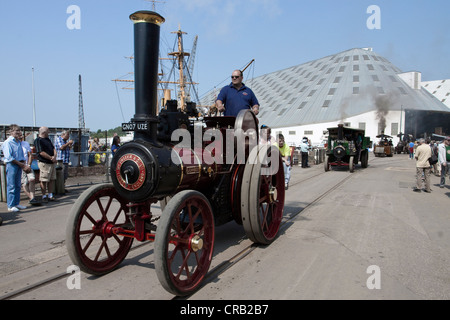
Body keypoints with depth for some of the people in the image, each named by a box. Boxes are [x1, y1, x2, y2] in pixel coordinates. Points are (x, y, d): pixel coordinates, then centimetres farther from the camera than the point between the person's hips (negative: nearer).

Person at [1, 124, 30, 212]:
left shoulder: (19, 142, 15)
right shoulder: (7, 142, -9)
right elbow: (9, 157, -14)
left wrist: (24, 165, 4)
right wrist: (22, 165, -12)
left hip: (20, 165, 7)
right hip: (11, 165, -7)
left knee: (18, 185, 11)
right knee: (11, 186, -3)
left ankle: (16, 203, 20)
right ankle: (11, 206, 3)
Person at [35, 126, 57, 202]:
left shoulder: (48, 140, 19)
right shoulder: (38, 140, -8)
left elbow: (53, 148, 15)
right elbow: (41, 152, -17)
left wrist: (54, 156, -5)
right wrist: (51, 158, -12)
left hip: (52, 162, 8)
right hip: (44, 163, -8)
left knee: (52, 180, 9)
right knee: (44, 180, -2)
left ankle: (50, 195, 16)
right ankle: (44, 196, 8)